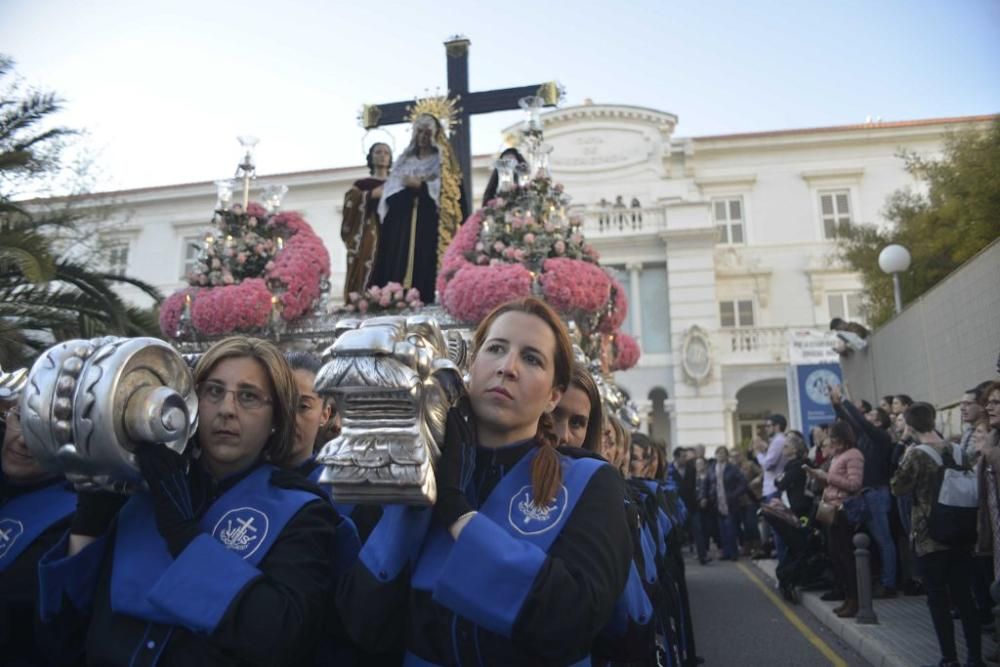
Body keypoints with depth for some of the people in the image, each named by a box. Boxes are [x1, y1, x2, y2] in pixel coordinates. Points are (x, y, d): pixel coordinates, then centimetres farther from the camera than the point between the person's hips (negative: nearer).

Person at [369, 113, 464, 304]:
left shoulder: (442, 162, 12)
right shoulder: (405, 160, 23)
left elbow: (447, 189, -5)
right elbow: (390, 190, 14)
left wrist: (419, 185, -9)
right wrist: (405, 184, -4)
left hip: (429, 220, -4)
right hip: (402, 219, 4)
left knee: (424, 263, -15)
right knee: (398, 262, -7)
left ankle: (423, 301, -18)